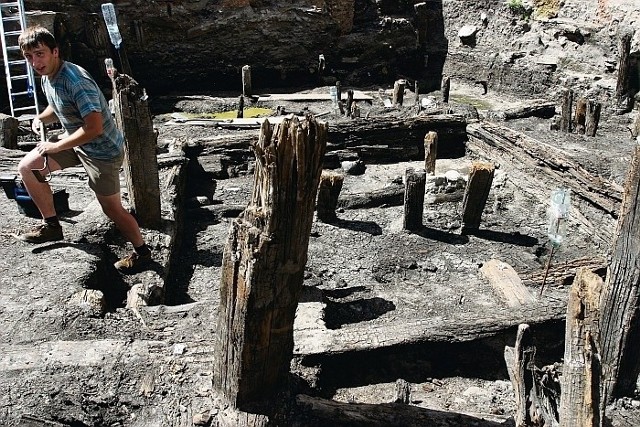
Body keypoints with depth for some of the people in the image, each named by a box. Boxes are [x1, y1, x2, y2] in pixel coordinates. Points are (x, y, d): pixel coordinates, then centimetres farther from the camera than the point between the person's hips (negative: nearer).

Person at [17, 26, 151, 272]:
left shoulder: (76, 82, -29)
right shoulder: (47, 77, 0)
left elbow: (93, 128, -33)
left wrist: (57, 146, -22)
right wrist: (41, 118, 1)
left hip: (102, 150, -9)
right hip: (75, 142, 9)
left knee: (111, 208, 1)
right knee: (26, 167, 10)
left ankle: (141, 251, 23)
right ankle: (52, 226, 22)